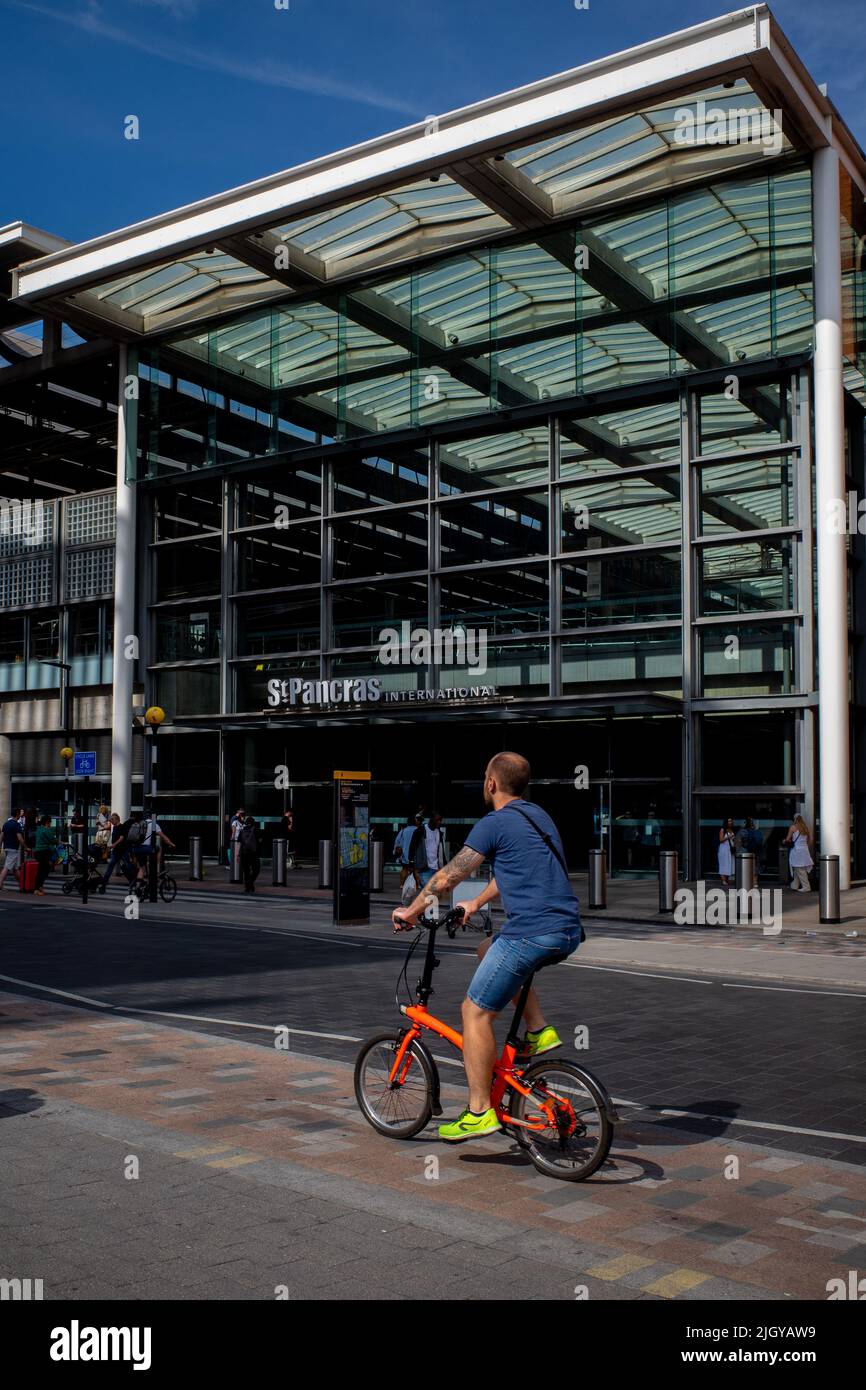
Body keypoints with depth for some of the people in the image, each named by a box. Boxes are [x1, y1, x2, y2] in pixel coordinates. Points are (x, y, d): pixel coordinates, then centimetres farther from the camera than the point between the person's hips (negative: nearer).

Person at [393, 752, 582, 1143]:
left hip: (532, 932, -9)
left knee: (475, 1011, 3)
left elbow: (447, 877, -1)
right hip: (568, 932, 9)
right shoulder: (538, 816, 20)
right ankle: (538, 1031, 22)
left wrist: (411, 911, 13)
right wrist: (476, 904, 44)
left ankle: (479, 1112, 5)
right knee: (489, 950, 32)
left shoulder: (495, 823, -6)